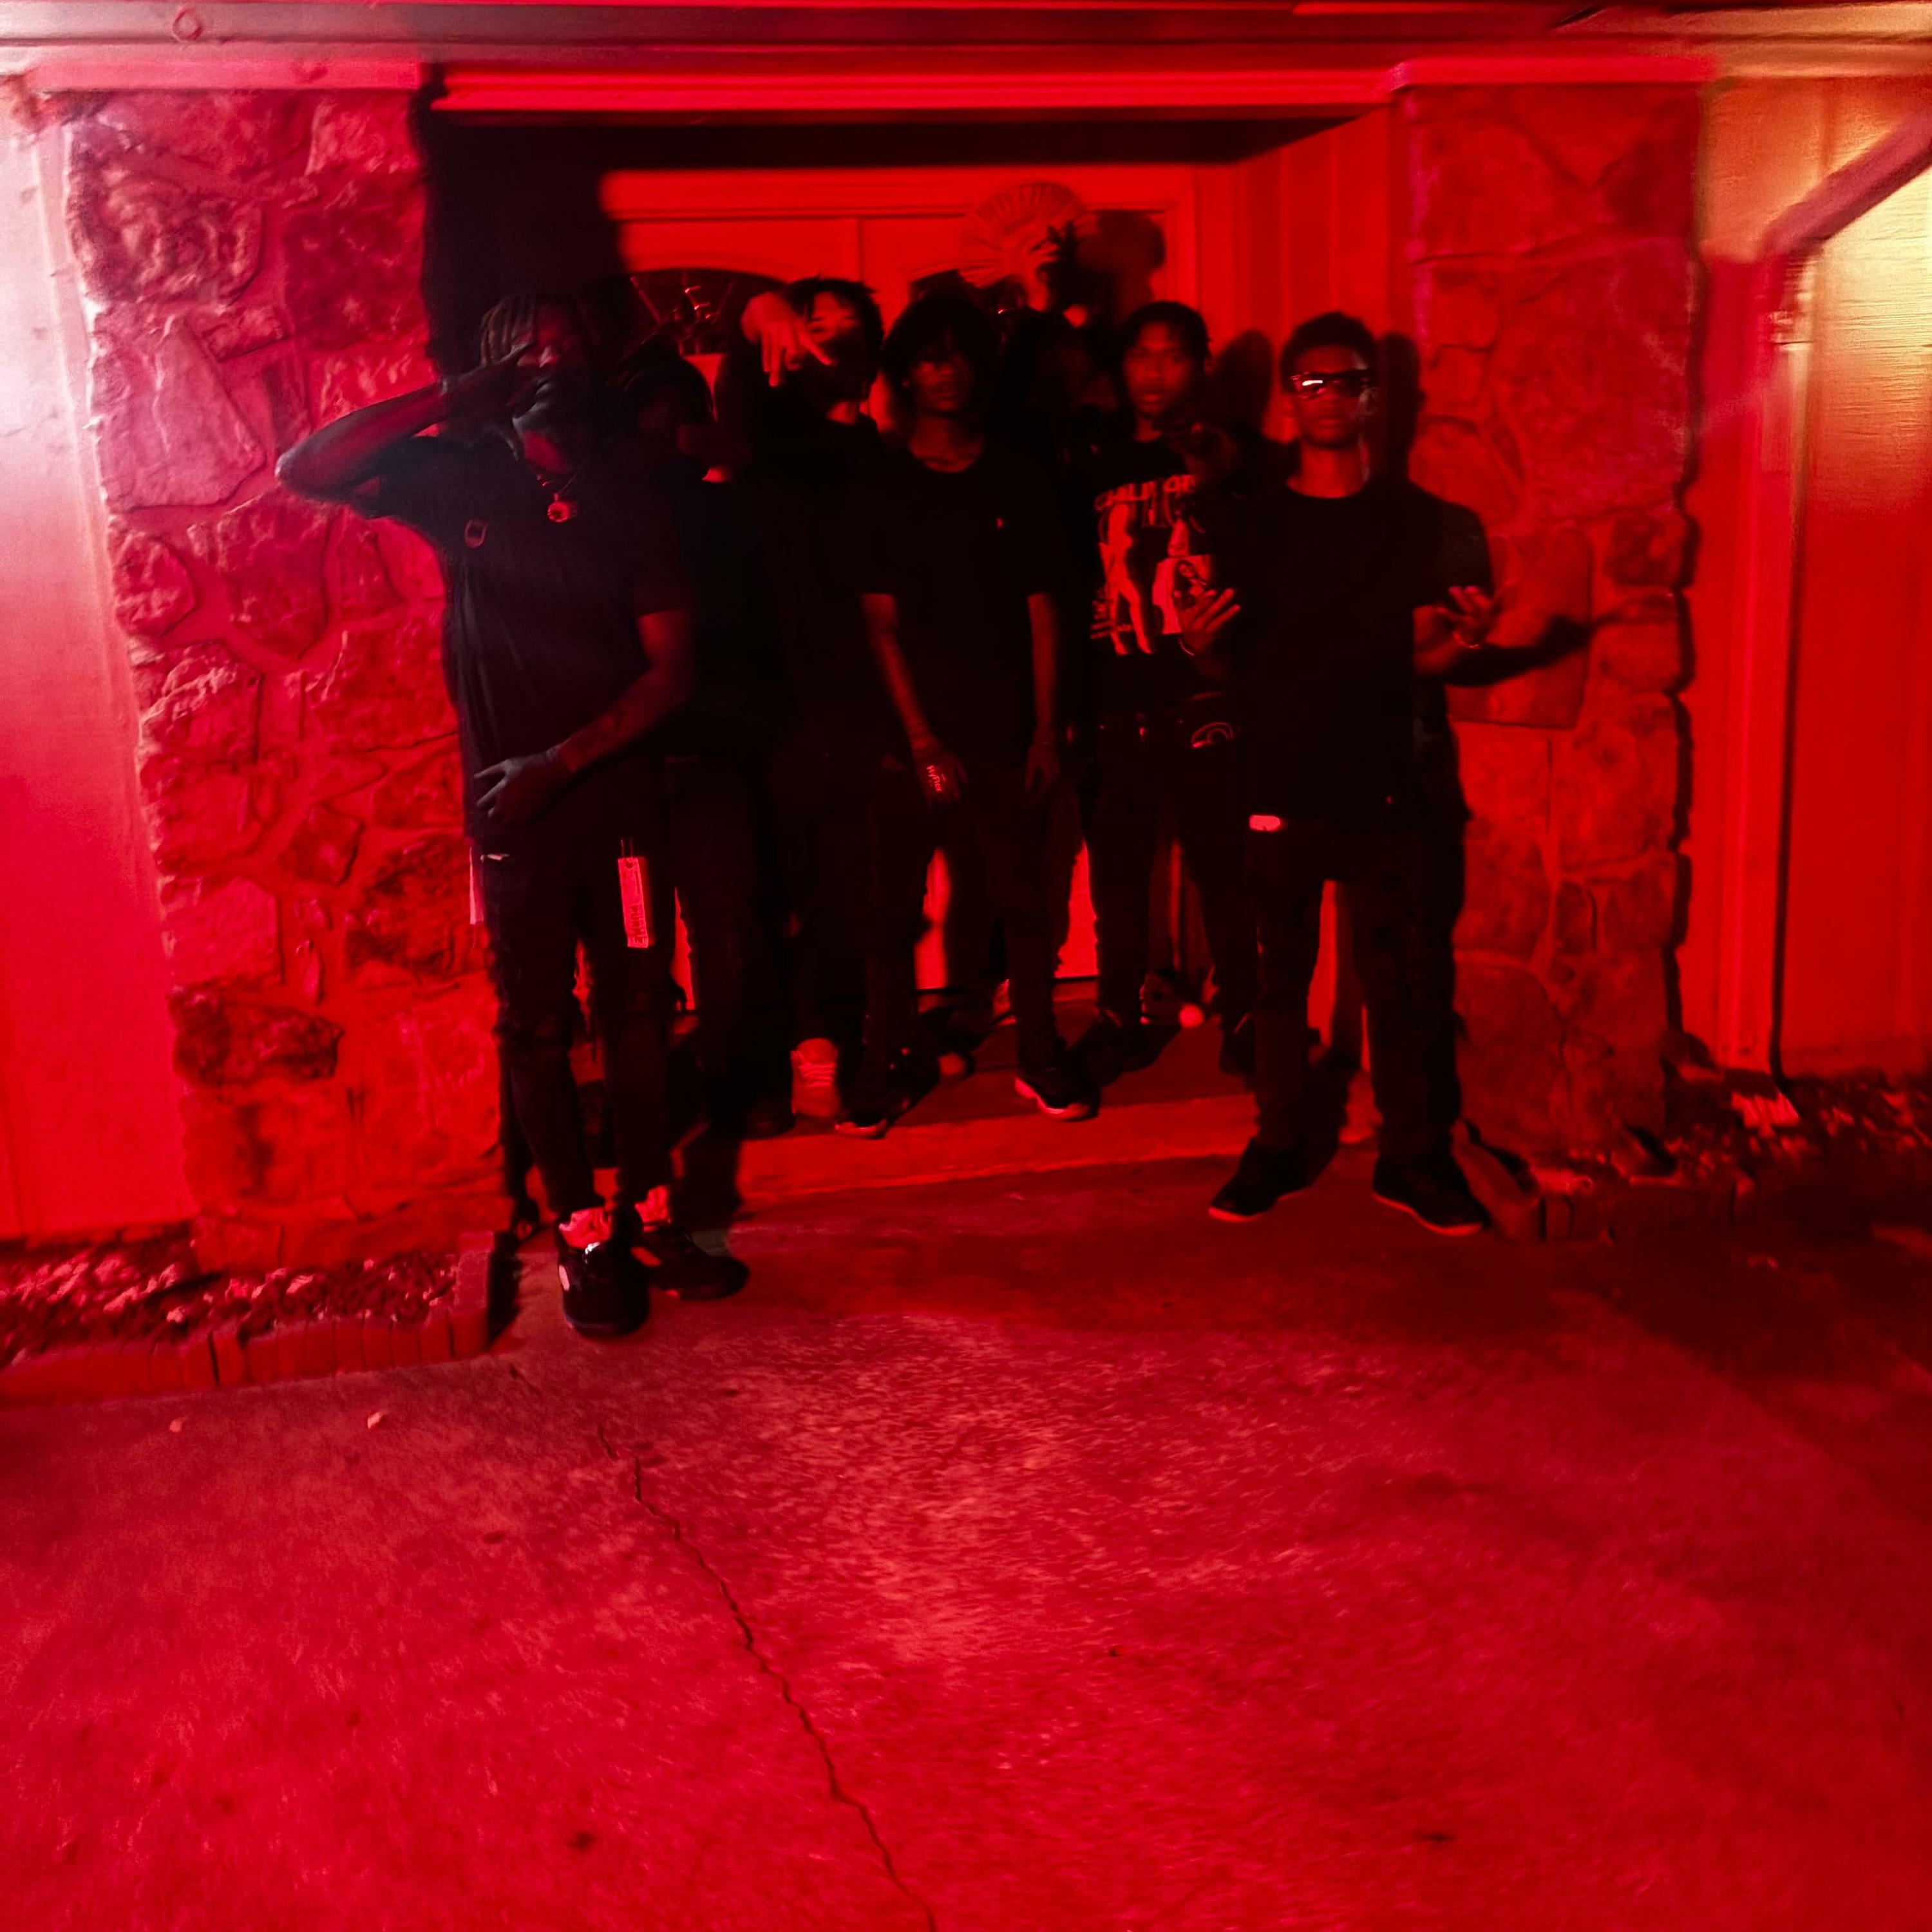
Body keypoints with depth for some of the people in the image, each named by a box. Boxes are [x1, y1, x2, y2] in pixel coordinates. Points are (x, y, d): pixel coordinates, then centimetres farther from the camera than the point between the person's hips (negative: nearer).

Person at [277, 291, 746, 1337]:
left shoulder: (625, 502, 6)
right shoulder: (461, 476, 4)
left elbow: (669, 669, 0)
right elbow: (305, 470, -9)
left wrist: (565, 756, -13)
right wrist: (456, 396, -12)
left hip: (615, 791, 1)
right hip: (510, 806, -1)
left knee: (636, 1010, 6)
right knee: (537, 1025, 4)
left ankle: (647, 1218, 18)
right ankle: (584, 1236, 14)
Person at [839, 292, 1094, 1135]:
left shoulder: (1017, 481, 7)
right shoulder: (882, 493, 4)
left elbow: (1042, 611, 6)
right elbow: (882, 625, 0)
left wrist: (1046, 730, -1)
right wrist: (923, 740, -7)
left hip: (1006, 737, 1)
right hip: (913, 740, -1)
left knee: (1025, 904, 5)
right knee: (894, 909, 3)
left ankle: (1039, 1059, 19)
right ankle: (886, 1066, 16)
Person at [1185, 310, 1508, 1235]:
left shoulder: (1412, 516, 7)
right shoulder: (1248, 517, 7)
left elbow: (1419, 654, 5)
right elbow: (1234, 657, 8)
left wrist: (1461, 639, -17)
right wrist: (1201, 639, -15)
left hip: (1380, 785, 0)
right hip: (1279, 783, 1)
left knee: (1397, 976, 3)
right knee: (1281, 969, 7)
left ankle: (1411, 1155, 14)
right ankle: (1278, 1145, 19)